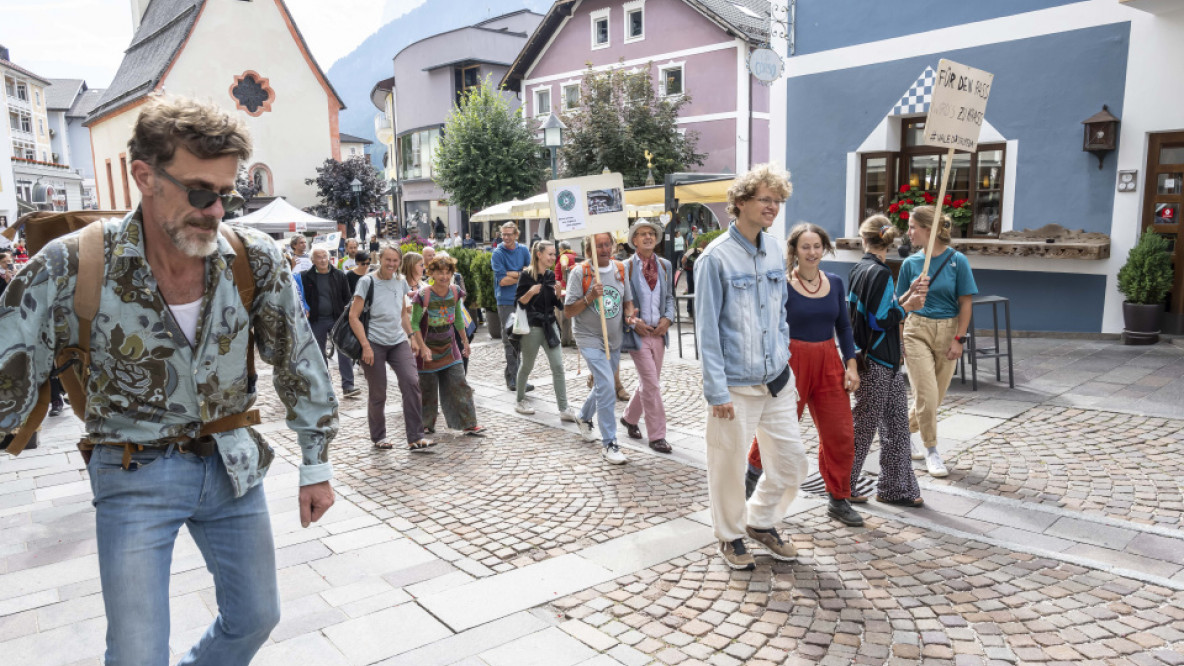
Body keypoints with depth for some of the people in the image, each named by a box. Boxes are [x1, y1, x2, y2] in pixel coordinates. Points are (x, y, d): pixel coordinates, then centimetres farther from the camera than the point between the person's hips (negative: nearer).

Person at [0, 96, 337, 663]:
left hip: (233, 463, 3)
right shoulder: (73, 266, -17)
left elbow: (298, 361, -2)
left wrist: (316, 466, 1)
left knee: (256, 619, 16)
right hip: (135, 473, -3)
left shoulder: (257, 259, -10)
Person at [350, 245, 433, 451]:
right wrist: (365, 345, -16)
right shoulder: (367, 282, -6)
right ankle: (378, 437, 23)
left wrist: (411, 337, 14)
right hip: (374, 343, -4)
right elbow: (354, 317, -9)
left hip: (398, 342, 4)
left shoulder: (401, 281, 10)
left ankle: (415, 438, -6)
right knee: (378, 394, 3)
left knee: (411, 382, -11)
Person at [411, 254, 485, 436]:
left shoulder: (455, 292, -3)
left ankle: (469, 424, 8)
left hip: (449, 347, 4)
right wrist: (423, 348, -20)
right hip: (428, 348, -4)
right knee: (428, 389, 6)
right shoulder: (423, 295, -18)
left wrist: (465, 341, 16)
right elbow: (414, 323, -13)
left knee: (459, 385, 1)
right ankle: (427, 425, 25)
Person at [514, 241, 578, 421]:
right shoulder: (527, 275, -10)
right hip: (532, 327, -5)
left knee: (558, 367, -2)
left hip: (550, 325, 5)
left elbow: (556, 303, 11)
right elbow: (519, 302, -10)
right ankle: (520, 401, 31)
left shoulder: (551, 275, 6)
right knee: (527, 366, 11)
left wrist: (559, 293, -8)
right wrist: (531, 292, -26)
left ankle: (564, 409, 0)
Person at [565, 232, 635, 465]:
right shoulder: (580, 272, -11)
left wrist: (630, 315, -9)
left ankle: (584, 418, 48)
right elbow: (568, 311, -11)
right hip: (590, 339, -6)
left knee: (603, 386, 20)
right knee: (606, 387, -18)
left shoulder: (620, 269, 3)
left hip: (615, 340, 6)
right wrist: (589, 298, -26)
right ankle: (608, 443, -9)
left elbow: (628, 301, 13)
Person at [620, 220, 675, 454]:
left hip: (659, 333, 5)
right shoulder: (626, 267, -5)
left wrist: (668, 318, -2)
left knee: (648, 382, 15)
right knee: (651, 384, -6)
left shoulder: (664, 265, 9)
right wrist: (633, 322, -14)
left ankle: (629, 418, 37)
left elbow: (669, 296, 15)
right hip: (638, 333, -5)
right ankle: (656, 435, 3)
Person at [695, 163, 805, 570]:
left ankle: (762, 522, 36)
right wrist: (717, 390, -15)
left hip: (776, 380, 7)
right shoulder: (717, 257, -12)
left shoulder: (773, 251, 8)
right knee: (728, 464, 7)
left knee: (792, 459, 12)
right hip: (735, 386, -6)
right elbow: (707, 328, -13)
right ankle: (730, 535, 30)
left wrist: (783, 357, 11)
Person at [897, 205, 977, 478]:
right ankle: (931, 451, 10)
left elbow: (965, 303, -3)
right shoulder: (910, 263, 0)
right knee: (926, 394, -6)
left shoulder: (957, 260, -5)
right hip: (917, 331, 0)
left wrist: (959, 339, -8)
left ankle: (903, 430, 32)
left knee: (935, 396, 8)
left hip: (947, 332, 1)